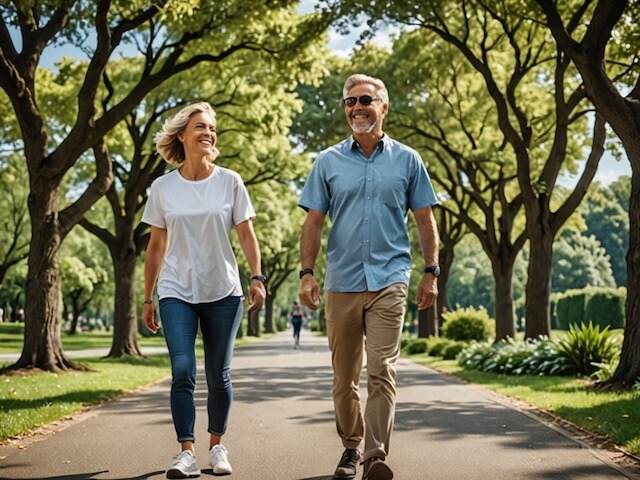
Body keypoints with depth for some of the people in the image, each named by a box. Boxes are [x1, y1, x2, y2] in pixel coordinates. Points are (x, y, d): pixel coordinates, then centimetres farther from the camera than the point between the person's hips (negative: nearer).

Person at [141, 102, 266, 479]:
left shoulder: (230, 181, 0)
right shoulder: (163, 187, 3)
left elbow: (246, 234, 1)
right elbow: (156, 246, 8)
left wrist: (257, 278, -13)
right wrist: (148, 298, 9)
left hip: (223, 292, 0)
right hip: (177, 293, 0)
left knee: (219, 376, 7)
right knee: (182, 372, -12)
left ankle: (217, 446, 23)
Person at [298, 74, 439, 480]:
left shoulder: (407, 160, 6)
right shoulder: (329, 162, 8)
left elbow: (425, 221, 9)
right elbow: (314, 222, 7)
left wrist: (431, 272, 3)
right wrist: (307, 272, -3)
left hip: (389, 280, -2)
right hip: (341, 282, 2)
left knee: (382, 371, -12)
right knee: (344, 377, 10)